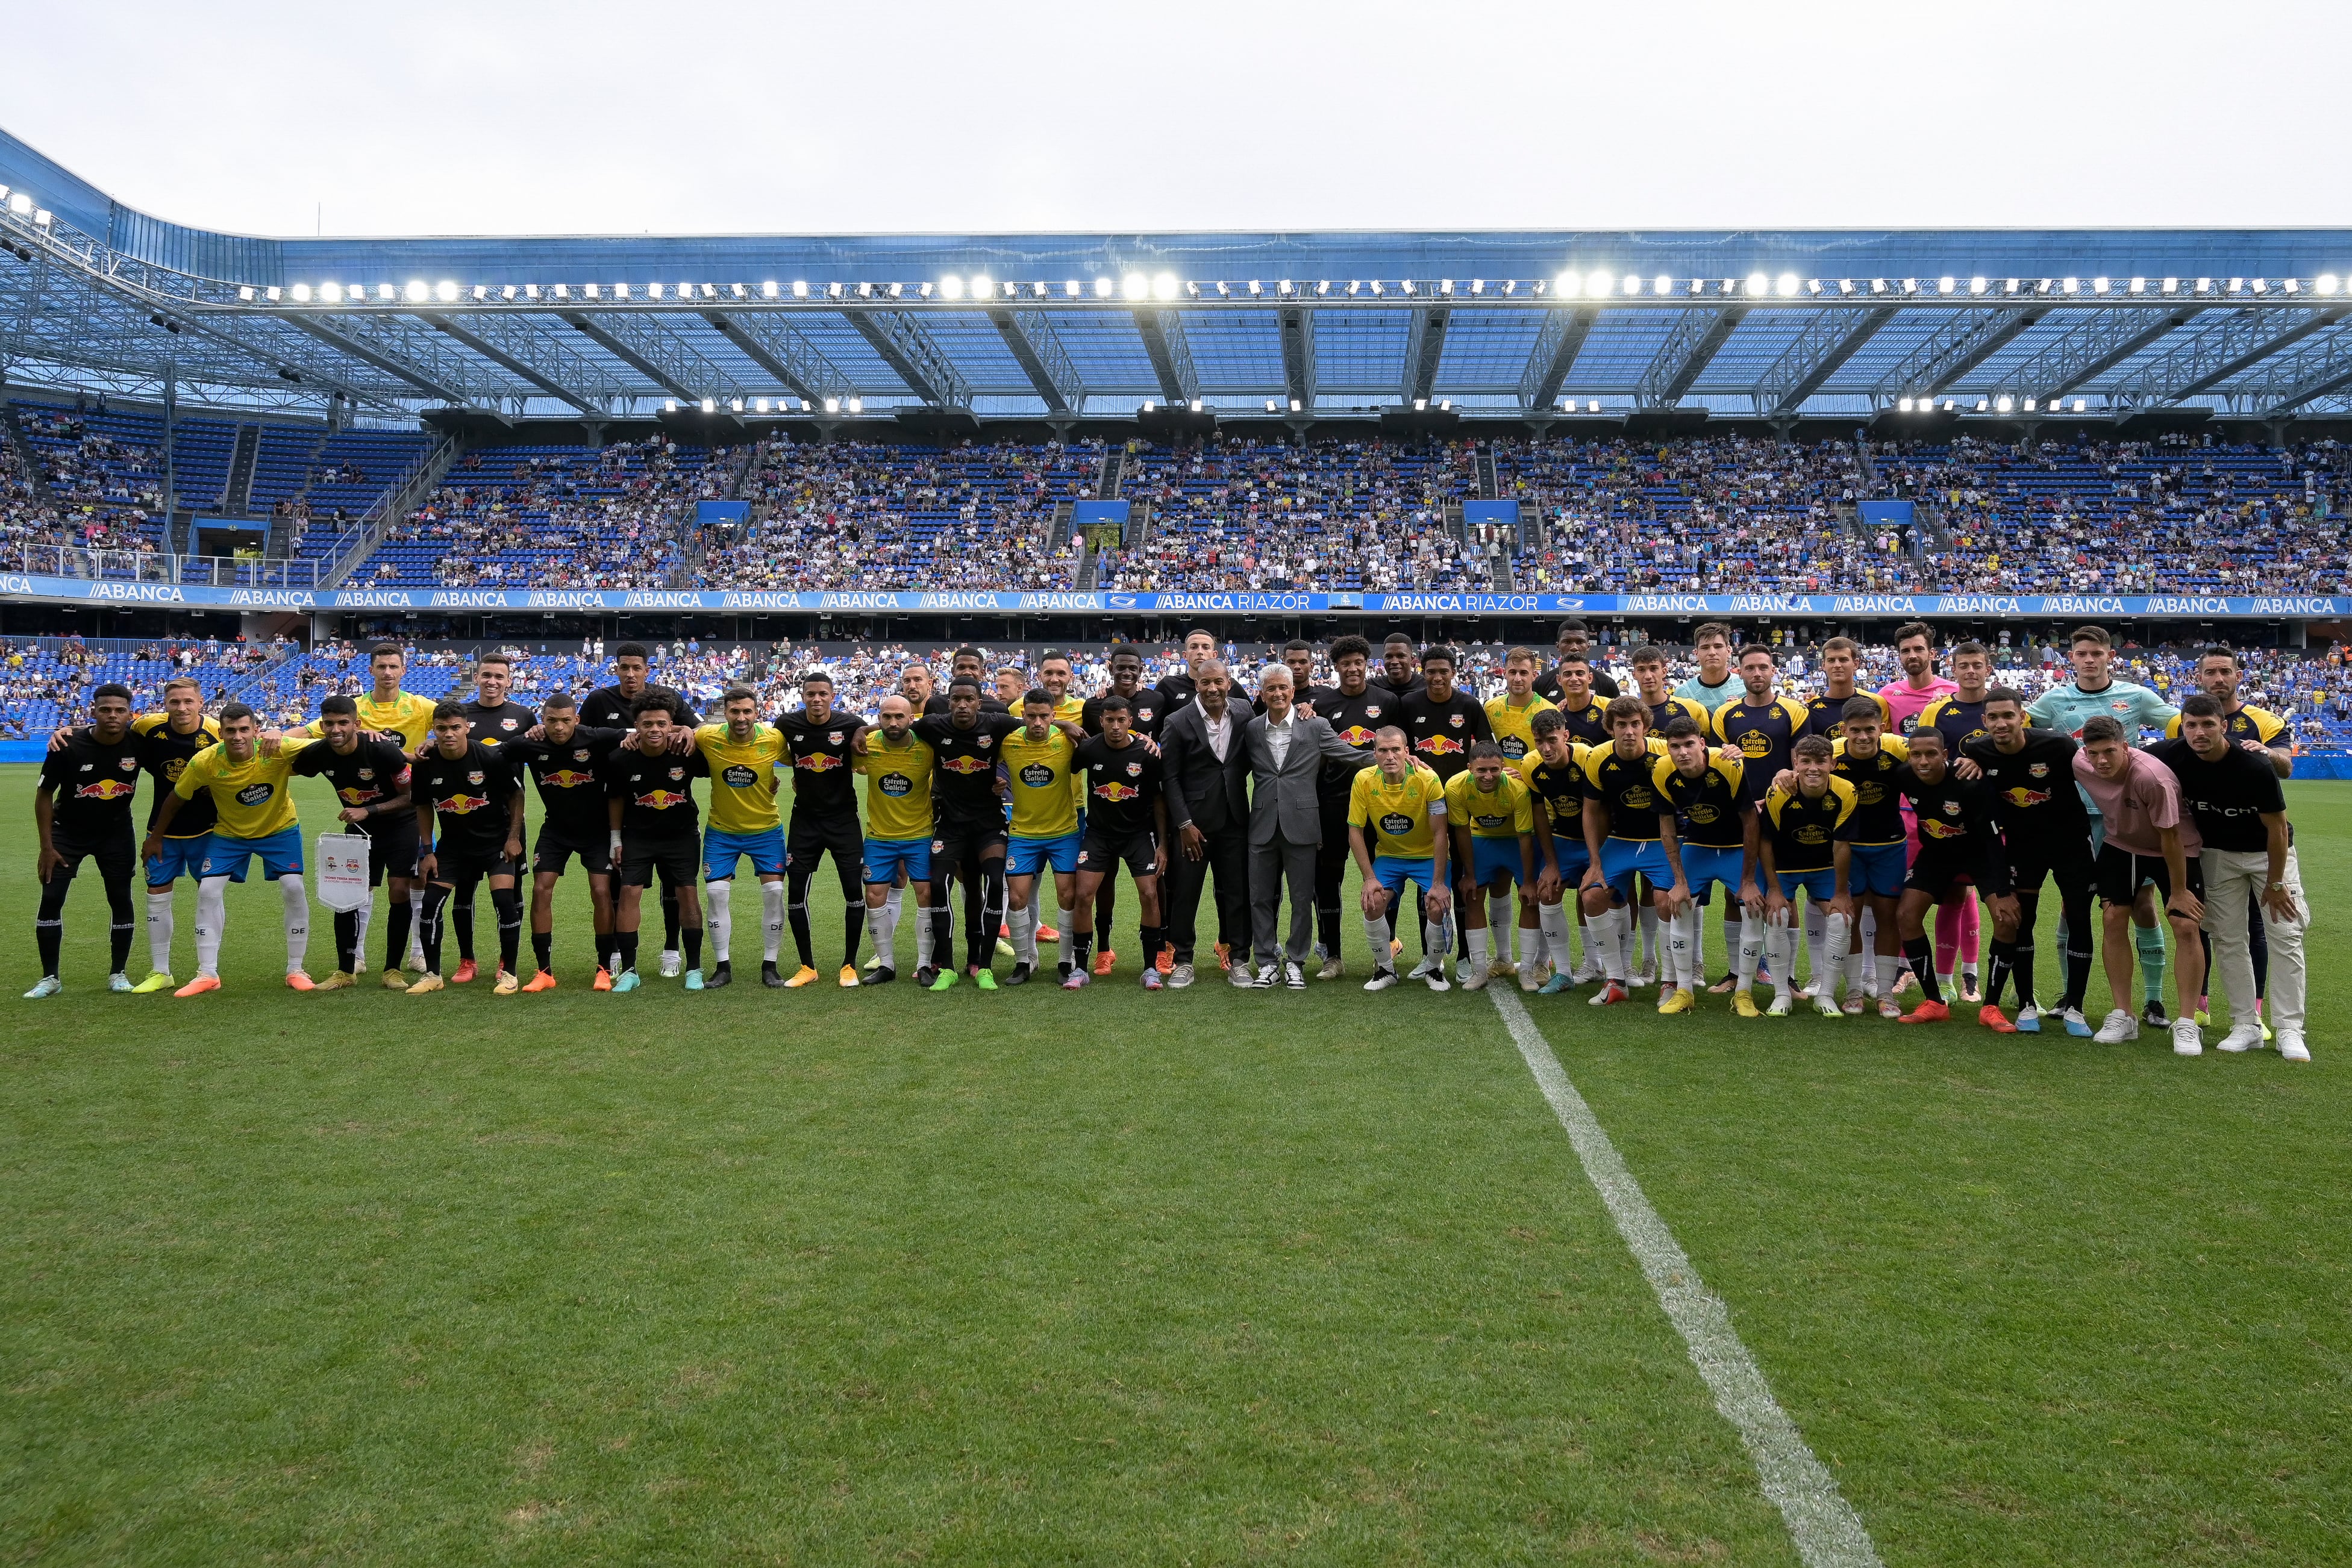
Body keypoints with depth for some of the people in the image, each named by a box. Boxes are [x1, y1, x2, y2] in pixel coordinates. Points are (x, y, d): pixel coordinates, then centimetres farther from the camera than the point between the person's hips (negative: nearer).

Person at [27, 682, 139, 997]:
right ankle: (50, 977, 7)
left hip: (116, 832, 1)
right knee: (51, 899, -5)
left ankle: (117, 973, 15)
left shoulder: (138, 742, -17)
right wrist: (47, 847, -10)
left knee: (121, 901, 1)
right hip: (68, 830, -1)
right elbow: (45, 794, -10)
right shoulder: (68, 746, -21)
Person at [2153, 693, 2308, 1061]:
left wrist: (2275, 884, -13)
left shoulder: (2255, 767, -29)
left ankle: (2289, 1030, 0)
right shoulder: (2171, 756, -20)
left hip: (2267, 851, -3)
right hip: (2218, 853, 3)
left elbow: (2277, 828, -19)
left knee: (2286, 937, -6)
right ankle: (2246, 1026, 9)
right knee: (2229, 940, 2)